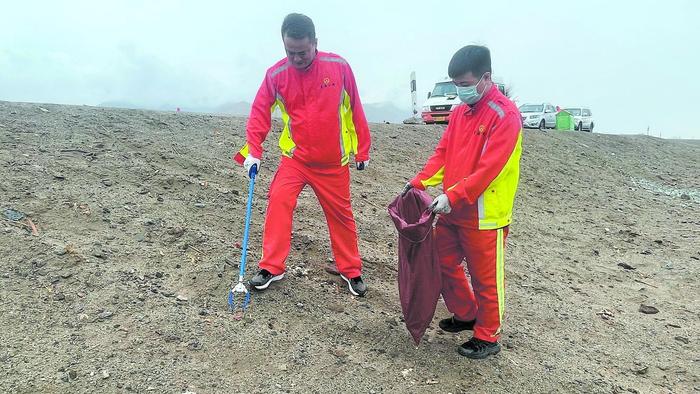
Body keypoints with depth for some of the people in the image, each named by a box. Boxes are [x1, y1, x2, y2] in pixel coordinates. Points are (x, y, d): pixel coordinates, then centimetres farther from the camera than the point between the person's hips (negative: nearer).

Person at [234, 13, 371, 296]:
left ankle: (351, 270, 28)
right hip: (295, 157, 1)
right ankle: (272, 267, 1)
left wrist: (362, 151, 4)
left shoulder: (339, 67, -8)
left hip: (333, 162, 0)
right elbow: (259, 112, -1)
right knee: (278, 202, -16)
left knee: (341, 214, 9)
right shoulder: (275, 74, -7)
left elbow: (355, 110, -1)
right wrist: (253, 151, -11)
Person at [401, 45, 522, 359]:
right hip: (452, 210, 8)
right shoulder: (460, 111, 9)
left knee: (485, 278, 7)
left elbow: (489, 168, -22)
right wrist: (419, 182, -1)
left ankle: (487, 337, 26)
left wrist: (452, 197, -25)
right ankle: (466, 315, 40)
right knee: (443, 263, 18)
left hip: (484, 214, -8)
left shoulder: (505, 115, -15)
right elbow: (442, 153, 11)